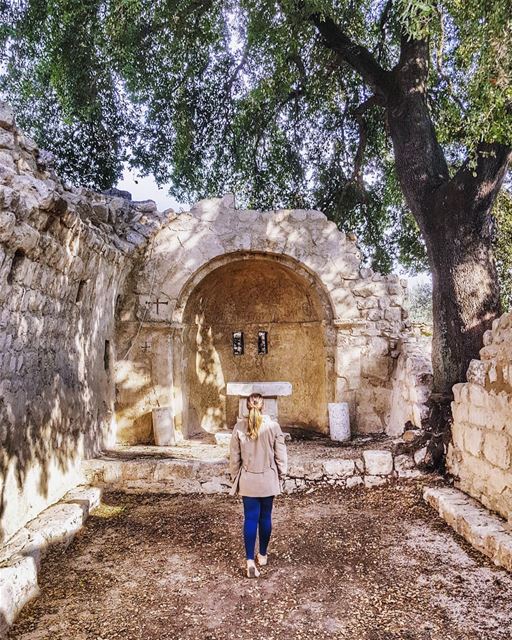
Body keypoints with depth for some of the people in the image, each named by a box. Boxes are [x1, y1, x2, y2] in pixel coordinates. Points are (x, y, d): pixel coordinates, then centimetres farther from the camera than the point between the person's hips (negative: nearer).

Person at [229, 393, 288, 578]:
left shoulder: (239, 427, -9)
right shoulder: (273, 426, -11)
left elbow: (234, 457, -2)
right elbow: (280, 455, -4)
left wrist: (235, 478, 11)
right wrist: (281, 475, 11)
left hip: (248, 481, 0)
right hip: (268, 480, 0)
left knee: (250, 519, 5)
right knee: (265, 517, 15)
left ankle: (250, 560, -3)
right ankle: (262, 555, 29)